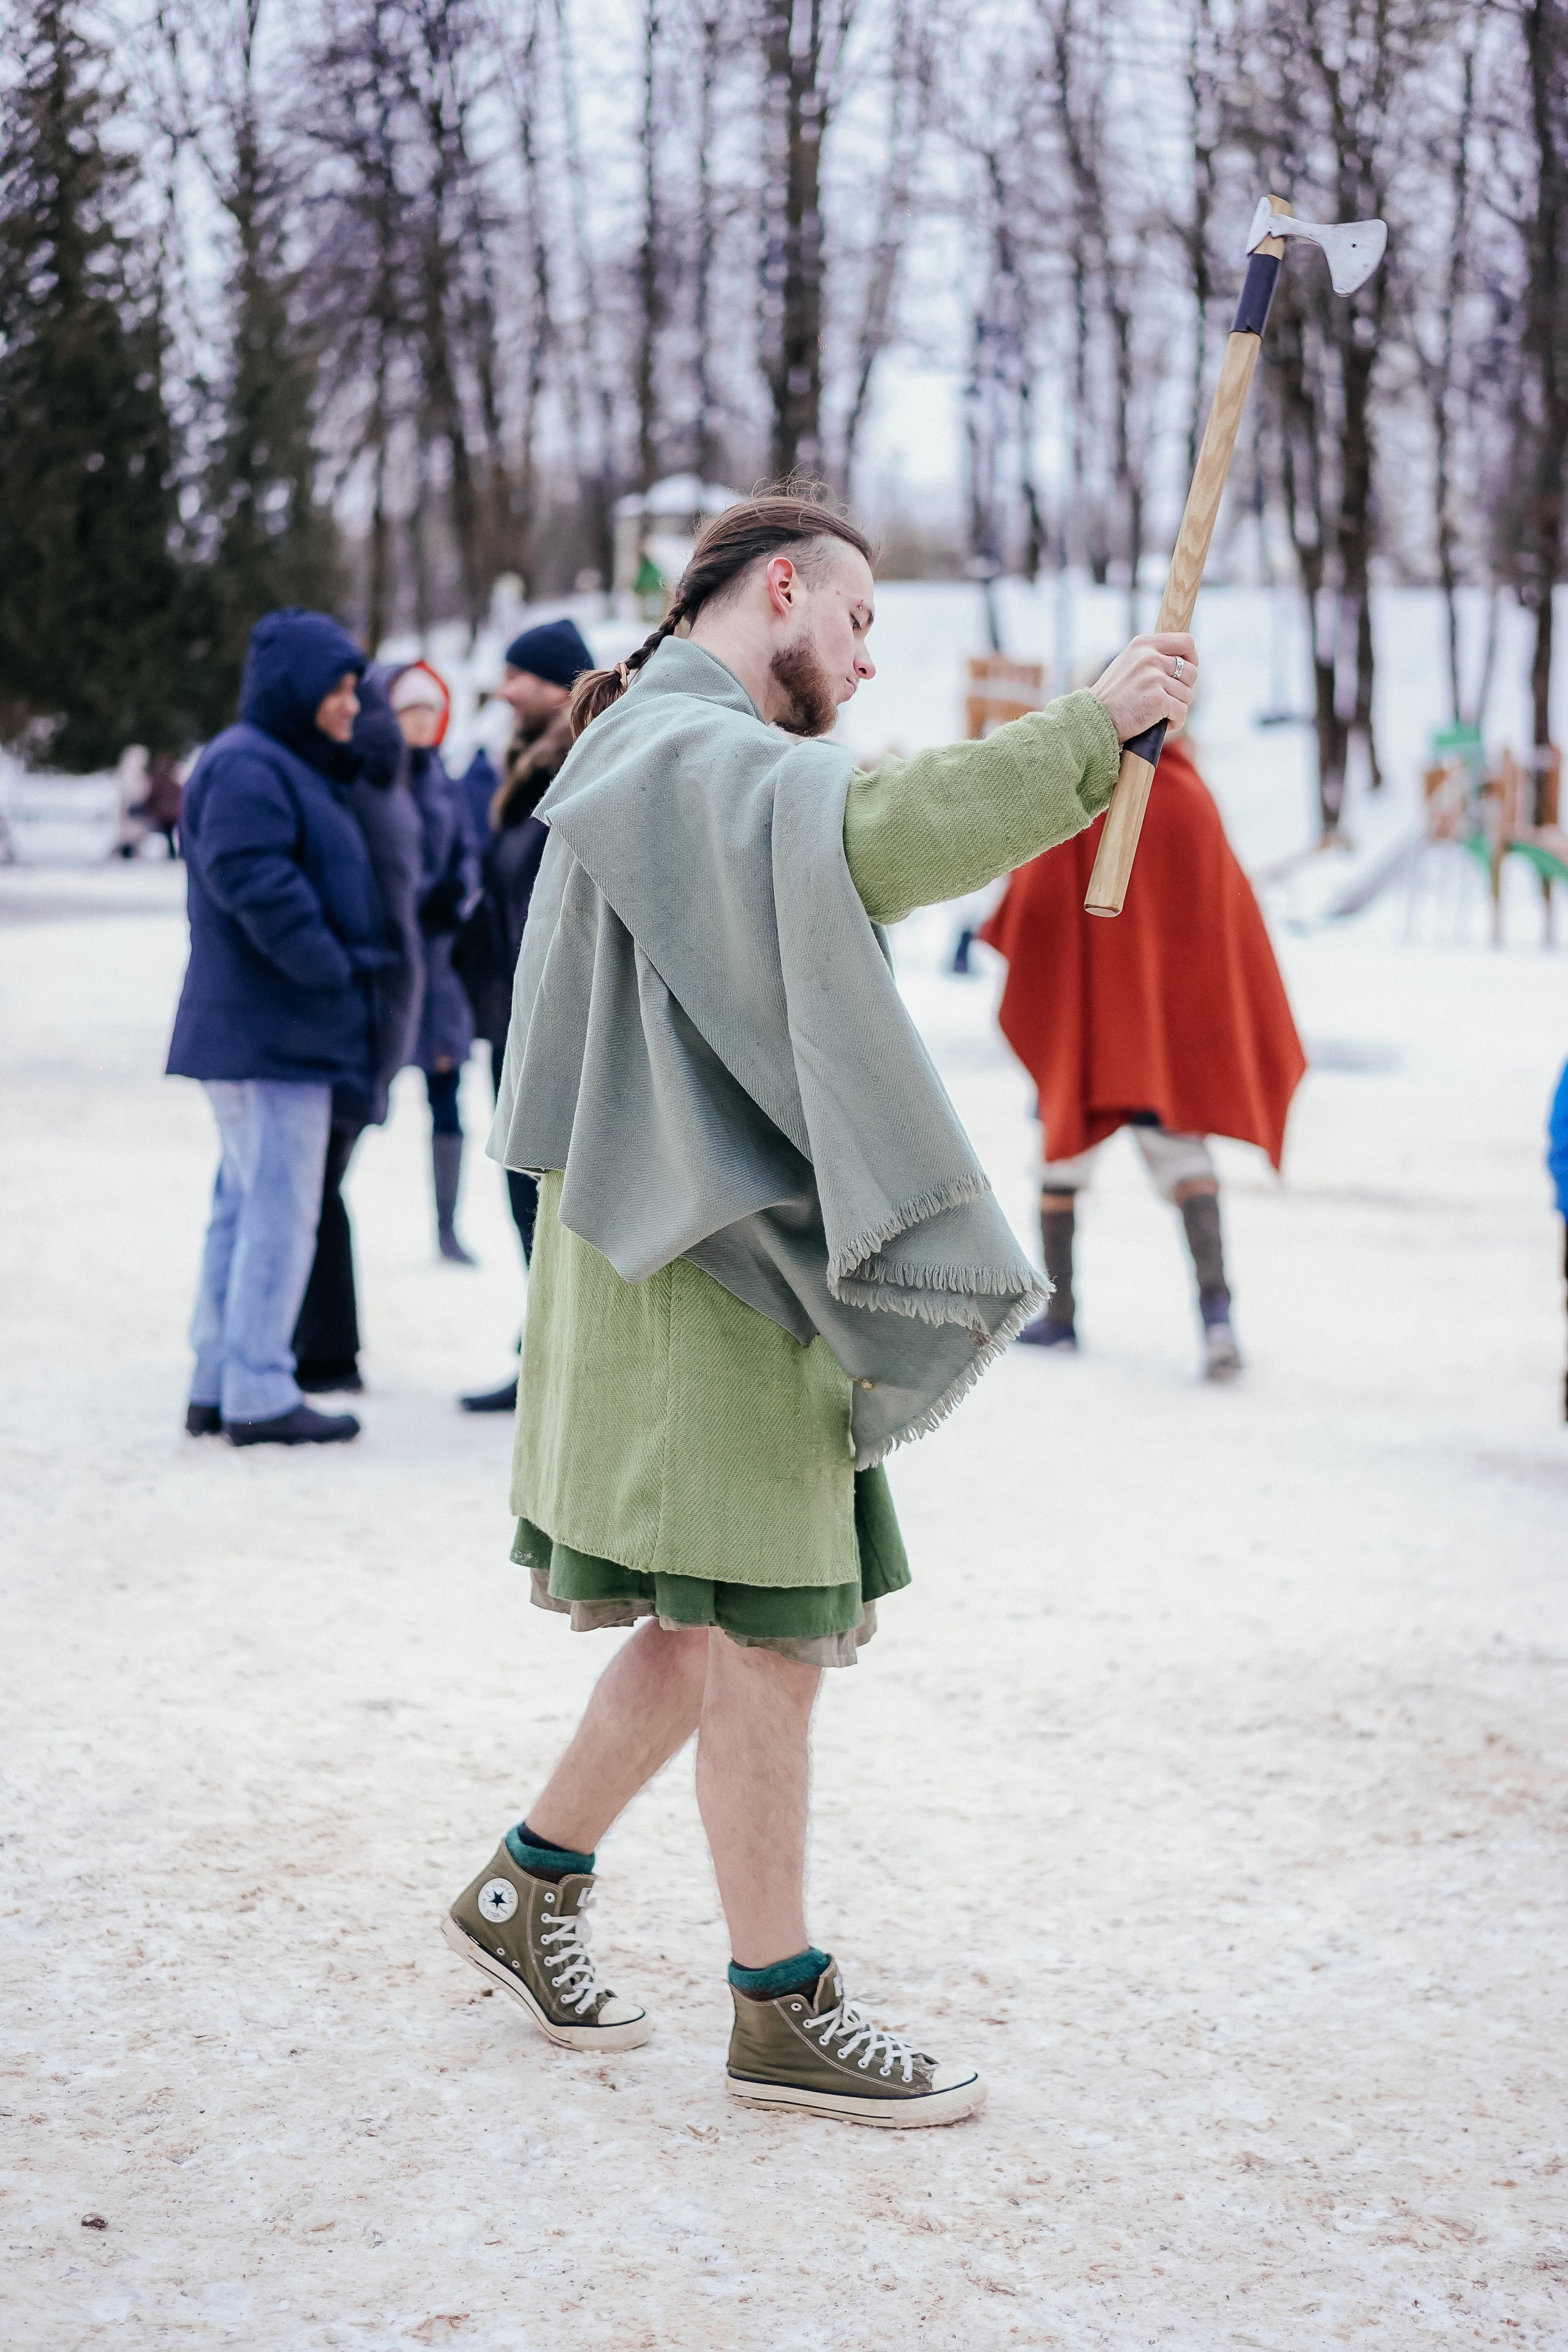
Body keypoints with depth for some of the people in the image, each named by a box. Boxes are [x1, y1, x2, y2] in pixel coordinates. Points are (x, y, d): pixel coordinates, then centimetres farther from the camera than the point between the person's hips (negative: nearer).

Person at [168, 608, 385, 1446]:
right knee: (279, 1211, -8)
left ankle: (217, 1388, 19)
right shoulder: (247, 766, -14)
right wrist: (331, 970, -18)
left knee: (244, 1208, 13)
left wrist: (345, 975, 13)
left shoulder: (297, 769, 20)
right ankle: (258, 1395, -4)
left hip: (269, 1031, 11)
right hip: (271, 1034, -11)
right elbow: (257, 884, -24)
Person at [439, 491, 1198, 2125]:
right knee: (768, 1644, -4)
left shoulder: (705, 756, 21)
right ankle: (784, 2016, 6)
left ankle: (526, 1891, 28)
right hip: (696, 1267, -11)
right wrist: (1091, 726, -32)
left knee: (716, 1628, 16)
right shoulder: (675, 748, -15)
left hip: (744, 1251, 11)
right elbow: (874, 839, -34)